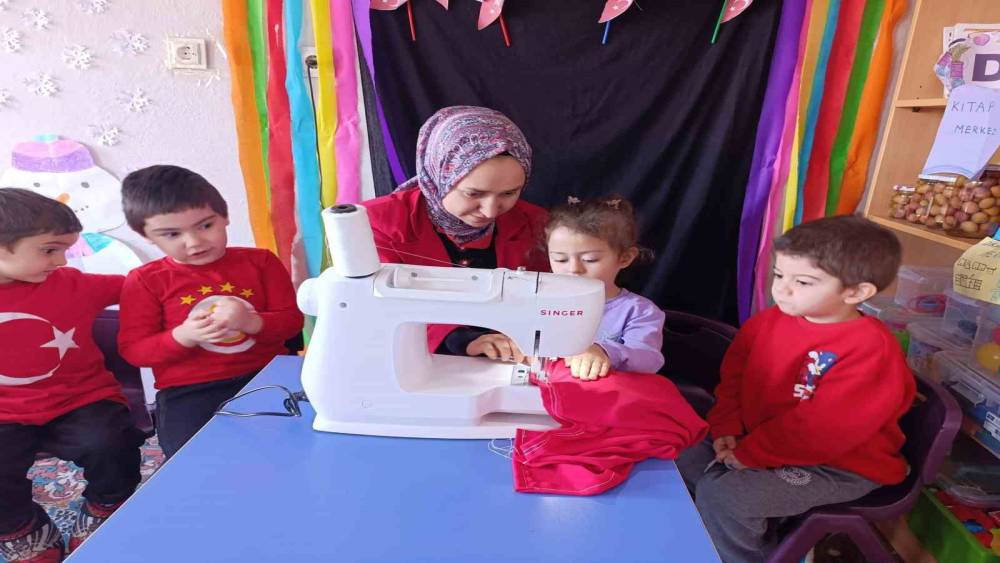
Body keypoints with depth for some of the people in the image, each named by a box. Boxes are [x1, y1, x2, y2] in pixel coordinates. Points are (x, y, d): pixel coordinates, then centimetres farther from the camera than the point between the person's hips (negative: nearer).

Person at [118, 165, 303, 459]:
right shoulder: (146, 280, 3)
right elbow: (133, 349, 2)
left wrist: (252, 322, -18)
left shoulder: (259, 261, 6)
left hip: (266, 376, 1)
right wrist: (183, 336, -17)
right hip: (190, 391, -1)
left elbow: (291, 320, 4)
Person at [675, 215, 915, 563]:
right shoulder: (769, 321, -2)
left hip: (837, 466, -7)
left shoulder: (871, 349, -25)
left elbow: (822, 428, -27)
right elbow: (733, 375, 9)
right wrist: (726, 429, -2)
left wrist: (749, 454, -20)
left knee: (723, 495, -25)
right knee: (680, 466, 0)